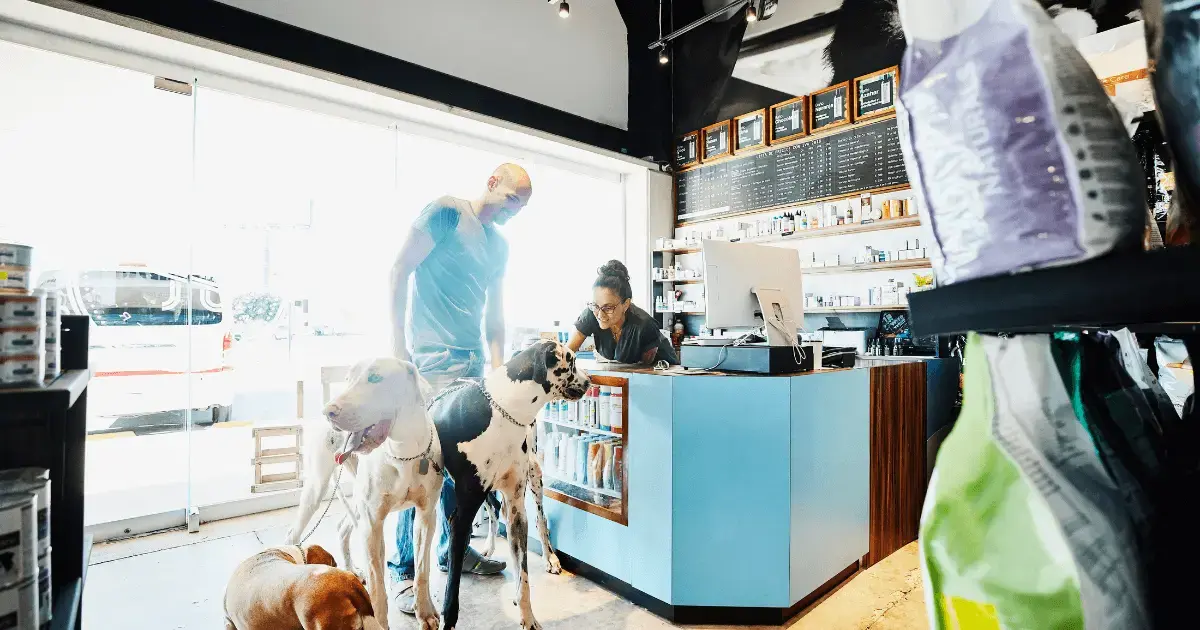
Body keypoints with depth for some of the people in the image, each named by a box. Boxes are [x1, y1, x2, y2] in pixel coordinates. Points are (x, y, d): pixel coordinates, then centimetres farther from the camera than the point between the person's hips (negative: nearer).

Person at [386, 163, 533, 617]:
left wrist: (498, 366, 11)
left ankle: (453, 548, 29)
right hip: (435, 357, -7)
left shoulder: (499, 245, 18)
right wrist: (398, 341, -12)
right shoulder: (447, 212, -4)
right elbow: (400, 271, -8)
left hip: (473, 360, 8)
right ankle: (401, 569, 8)